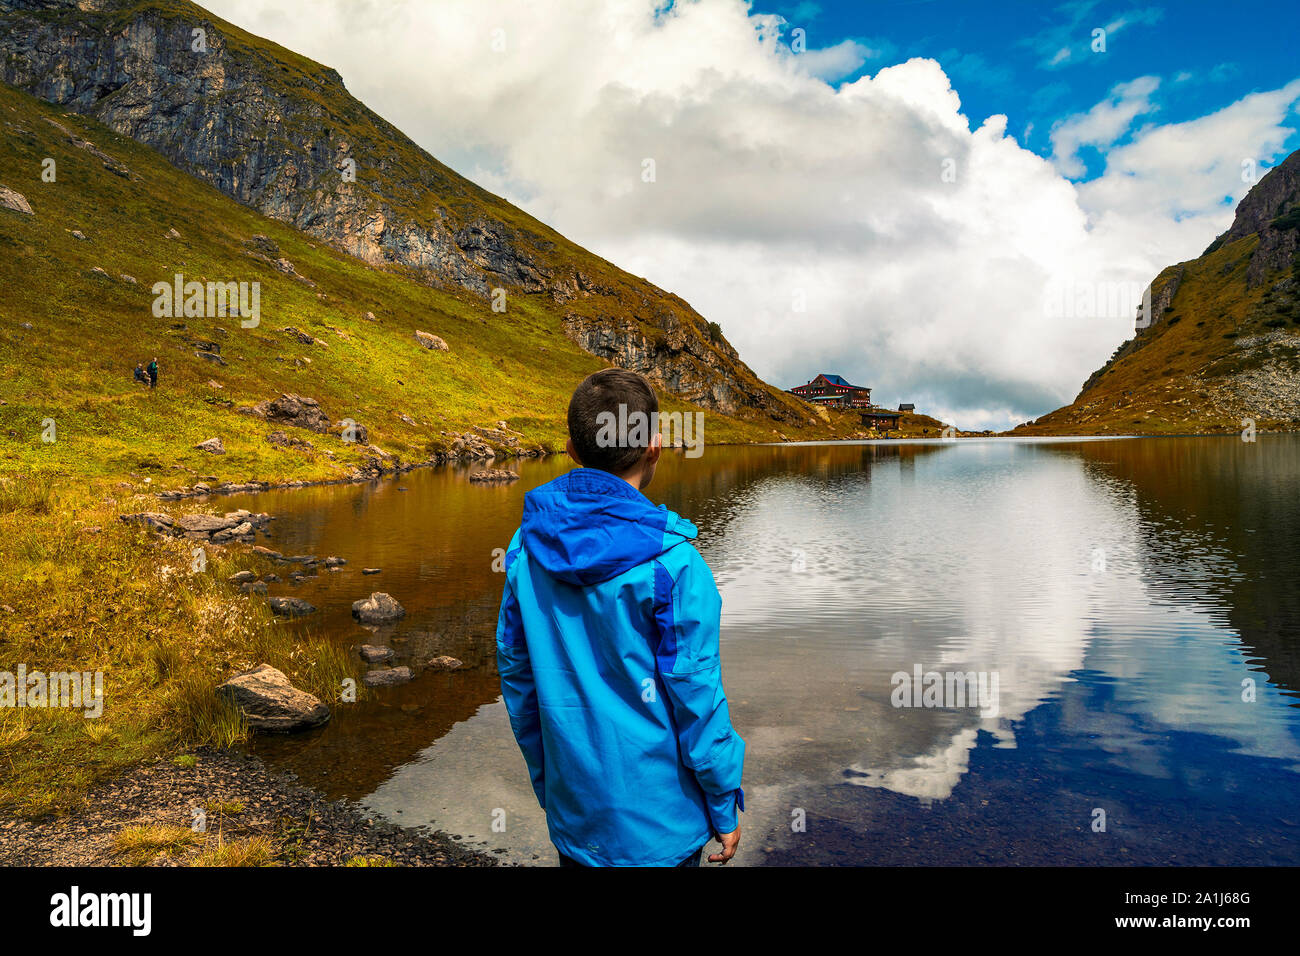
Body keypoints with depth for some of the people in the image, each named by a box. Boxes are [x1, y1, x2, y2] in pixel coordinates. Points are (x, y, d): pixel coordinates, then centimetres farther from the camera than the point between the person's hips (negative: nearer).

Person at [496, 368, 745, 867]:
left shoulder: (526, 548, -6)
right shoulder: (673, 565, -22)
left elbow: (517, 677, 3)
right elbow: (697, 699, -16)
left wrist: (545, 780, 15)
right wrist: (725, 807, -2)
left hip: (571, 813, 5)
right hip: (658, 825, -4)